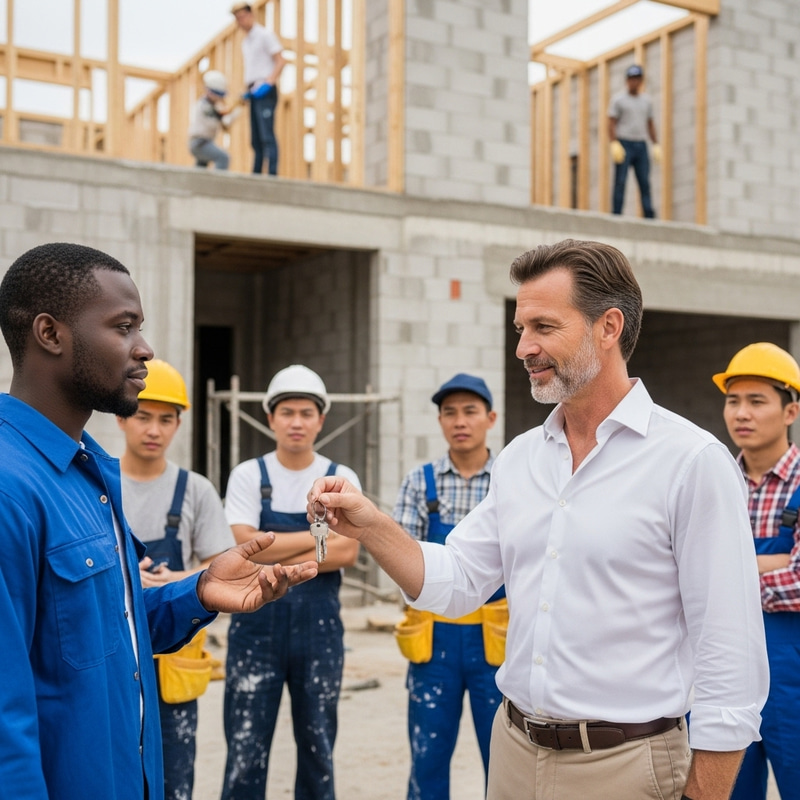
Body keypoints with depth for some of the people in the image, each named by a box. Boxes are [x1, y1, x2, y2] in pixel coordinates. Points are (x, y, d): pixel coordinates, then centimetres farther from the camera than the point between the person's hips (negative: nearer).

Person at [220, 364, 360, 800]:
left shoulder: (341, 479, 3)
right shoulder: (249, 475, 1)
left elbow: (346, 553, -9)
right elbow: (243, 547, -12)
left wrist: (273, 560, -13)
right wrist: (320, 535, -9)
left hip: (319, 622, 1)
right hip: (257, 621, -1)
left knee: (318, 743, 12)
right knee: (246, 743, 2)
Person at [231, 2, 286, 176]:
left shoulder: (265, 34, -2)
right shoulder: (246, 42, 22)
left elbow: (281, 61, -10)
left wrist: (268, 83, -20)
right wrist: (247, 91, 14)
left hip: (266, 92, -8)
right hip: (254, 94, 8)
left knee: (267, 136, -17)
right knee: (256, 140, 5)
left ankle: (272, 175, -22)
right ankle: (256, 177, 5)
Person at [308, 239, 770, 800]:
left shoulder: (692, 461, -14)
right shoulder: (519, 458, 5)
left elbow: (731, 660, -14)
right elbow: (456, 583, 5)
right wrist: (370, 526, -8)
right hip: (514, 748, 6)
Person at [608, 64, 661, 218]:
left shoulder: (646, 100, 15)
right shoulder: (618, 99, 2)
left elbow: (650, 124, 19)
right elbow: (611, 123, -4)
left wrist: (656, 145, 10)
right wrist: (614, 144, -17)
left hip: (641, 146, 4)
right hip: (623, 144, -4)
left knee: (645, 182, -2)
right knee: (620, 181, -7)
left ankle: (649, 217, -4)